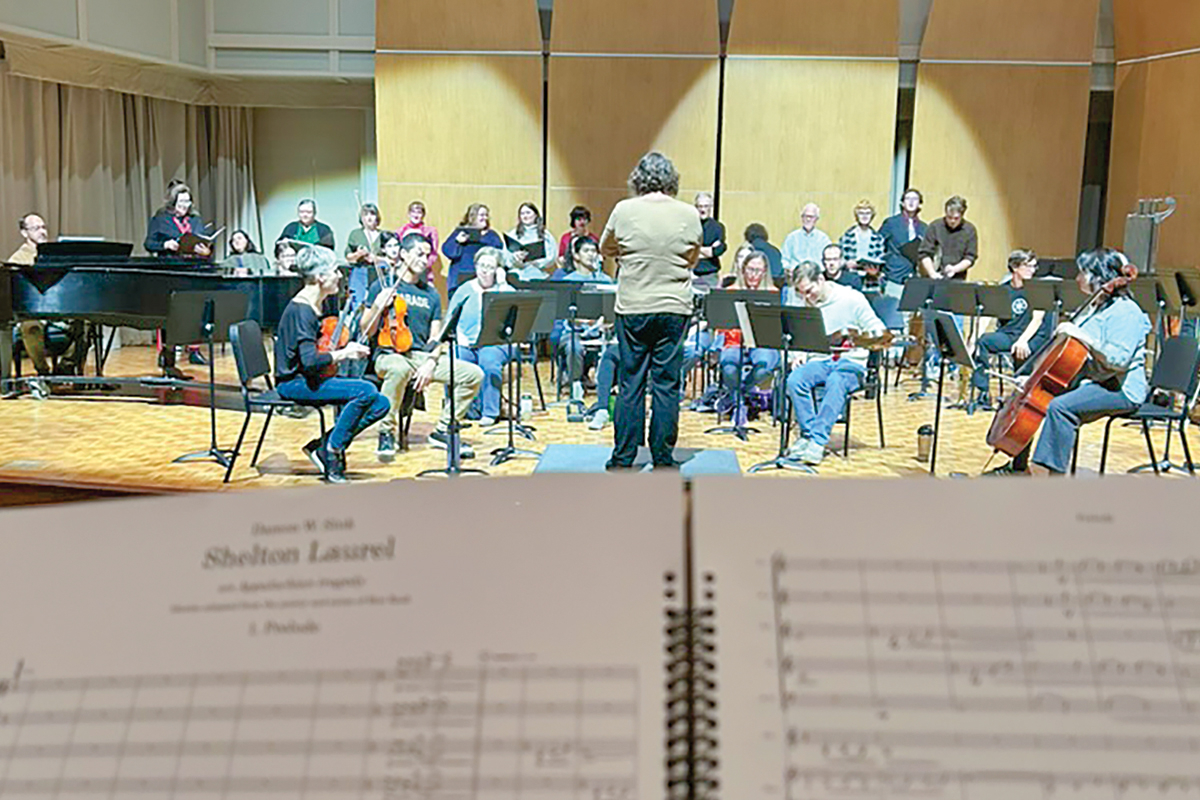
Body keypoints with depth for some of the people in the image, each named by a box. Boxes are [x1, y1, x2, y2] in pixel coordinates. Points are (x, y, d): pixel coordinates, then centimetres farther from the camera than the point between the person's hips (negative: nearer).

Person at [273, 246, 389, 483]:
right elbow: (310, 361, -28)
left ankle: (324, 446, 1)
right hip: (294, 383, -10)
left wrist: (347, 350, 4)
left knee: (381, 404, -3)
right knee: (366, 391, -26)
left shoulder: (314, 305, 11)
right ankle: (331, 450, -10)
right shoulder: (301, 310, -18)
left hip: (310, 379, 10)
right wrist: (343, 353, -15)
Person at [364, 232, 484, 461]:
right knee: (399, 369, -42)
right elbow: (366, 331, -1)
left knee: (473, 374, -15)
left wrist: (430, 363, -10)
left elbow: (436, 336, 9)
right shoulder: (383, 286, 4)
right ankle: (386, 433, -22)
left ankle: (444, 429, -1)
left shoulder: (431, 294, 16)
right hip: (390, 354, -4)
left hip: (423, 356, 5)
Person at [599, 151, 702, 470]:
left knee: (630, 383, 6)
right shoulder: (689, 214, -2)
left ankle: (623, 459, 11)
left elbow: (605, 248, 8)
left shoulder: (624, 211, -6)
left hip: (632, 308, 0)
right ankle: (663, 459, 11)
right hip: (674, 309, 1)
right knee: (667, 384, 6)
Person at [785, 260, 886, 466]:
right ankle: (807, 434, -21)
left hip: (851, 361, -4)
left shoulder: (852, 299, -5)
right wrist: (799, 353, -1)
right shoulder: (804, 304, 8)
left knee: (836, 382, -38)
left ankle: (817, 441, -39)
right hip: (819, 360, 4)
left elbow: (878, 330, 0)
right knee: (794, 380, -28)